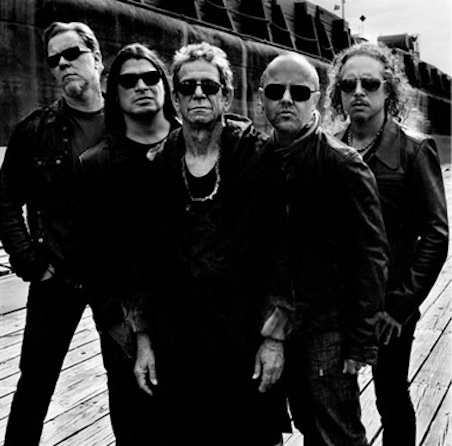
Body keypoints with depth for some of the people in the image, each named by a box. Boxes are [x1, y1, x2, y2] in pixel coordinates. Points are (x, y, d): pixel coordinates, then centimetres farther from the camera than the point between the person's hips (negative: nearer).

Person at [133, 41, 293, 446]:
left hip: (247, 344, -2)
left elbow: (281, 248, -6)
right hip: (176, 348, 2)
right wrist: (143, 337, 3)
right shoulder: (157, 163, 2)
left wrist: (275, 336, -9)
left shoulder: (258, 156, -5)